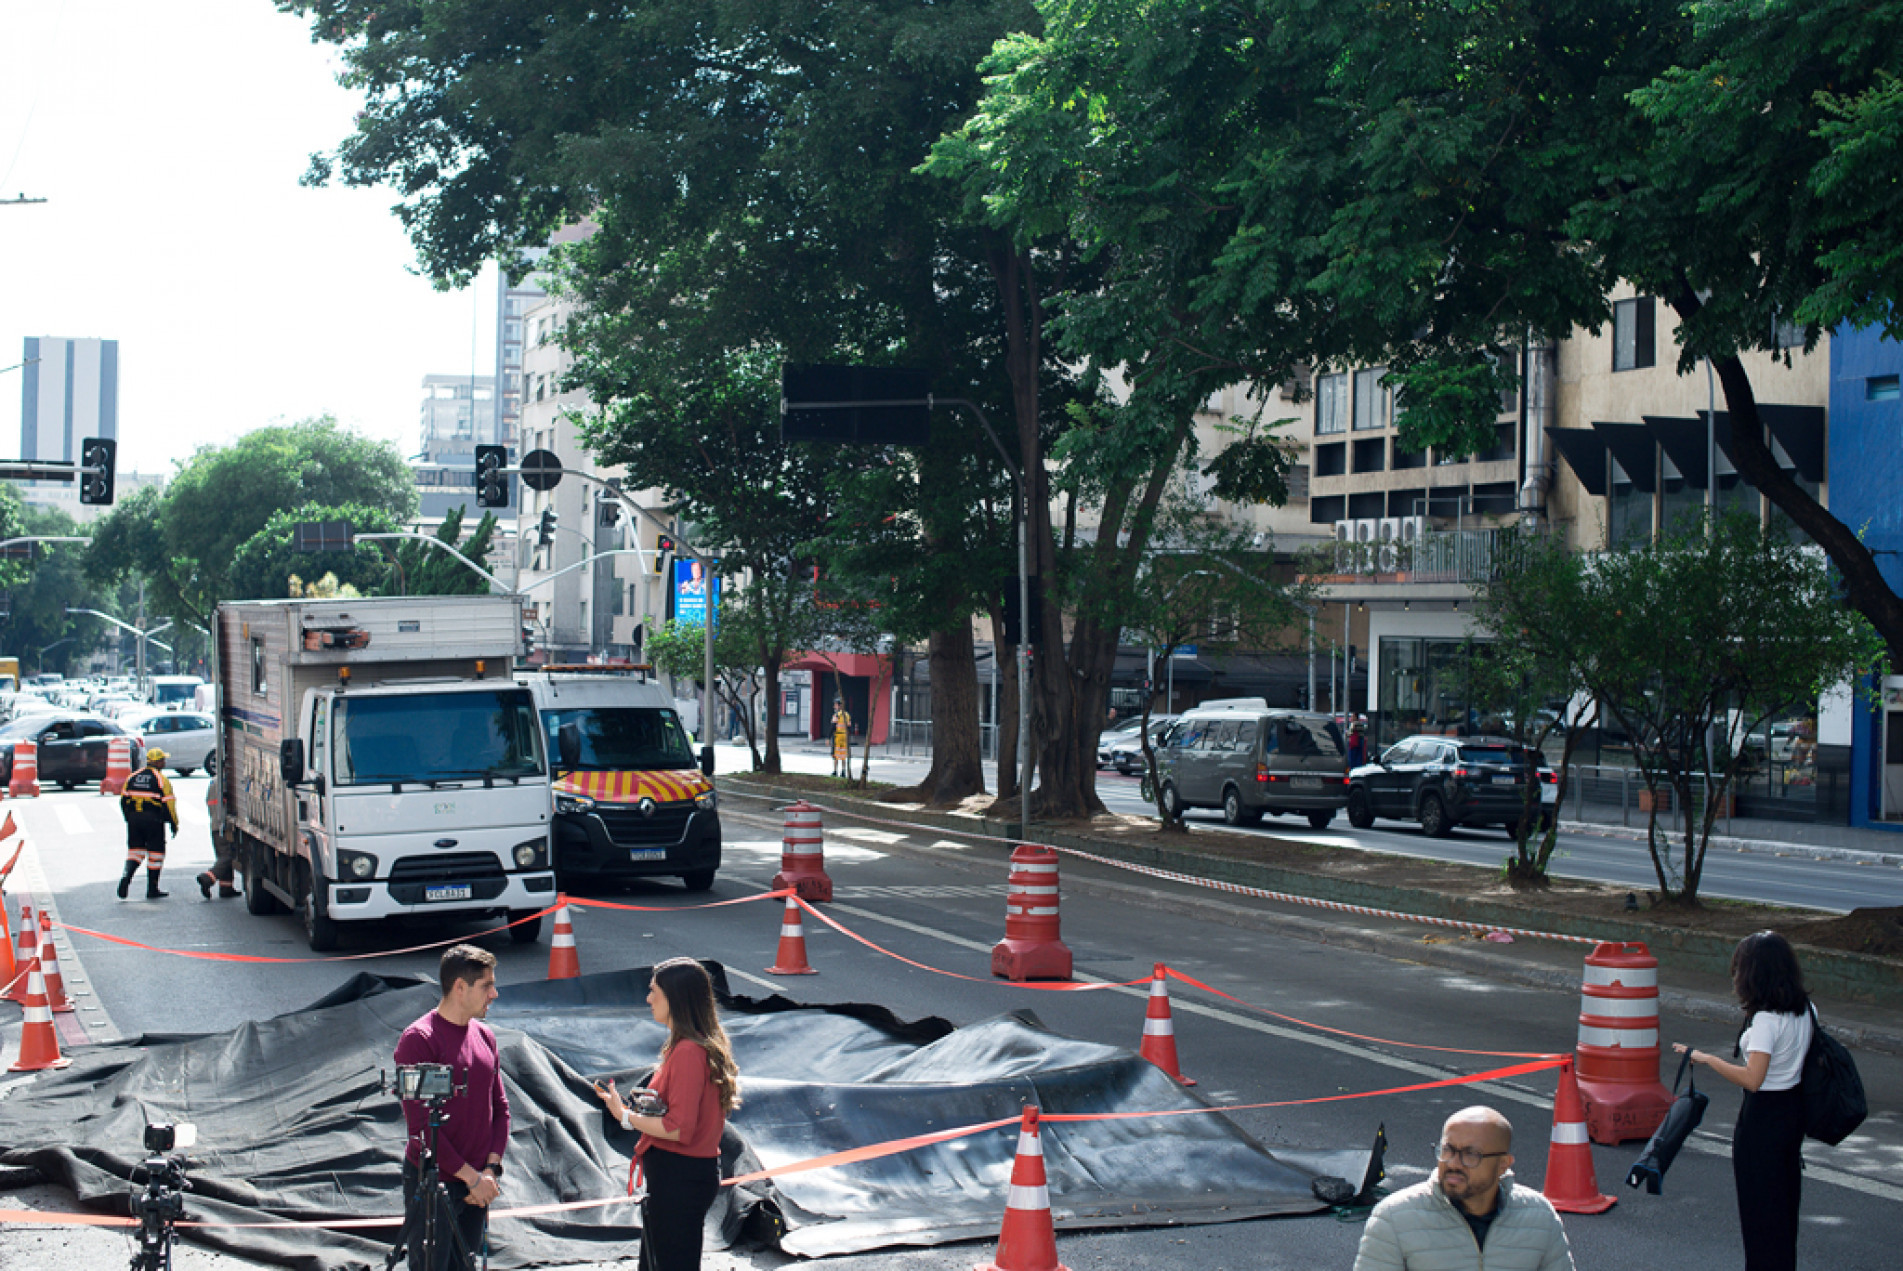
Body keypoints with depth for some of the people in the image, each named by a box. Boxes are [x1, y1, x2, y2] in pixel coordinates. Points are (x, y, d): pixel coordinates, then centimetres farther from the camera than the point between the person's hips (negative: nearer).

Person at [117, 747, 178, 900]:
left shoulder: (132, 777, 8)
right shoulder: (161, 779, -7)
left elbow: (123, 800, 11)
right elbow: (168, 804, -9)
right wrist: (174, 824, 0)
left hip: (134, 819, 4)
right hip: (153, 821, -4)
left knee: (135, 851, 13)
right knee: (155, 853, 6)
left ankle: (126, 876, -15)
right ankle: (152, 890, 10)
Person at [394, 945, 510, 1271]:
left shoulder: (485, 1036, 10)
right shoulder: (418, 1039, -12)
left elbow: (500, 1107, 13)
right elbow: (420, 1123, -15)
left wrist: (491, 1169, -2)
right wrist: (470, 1175, -14)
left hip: (477, 1187, 6)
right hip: (430, 1185, -6)